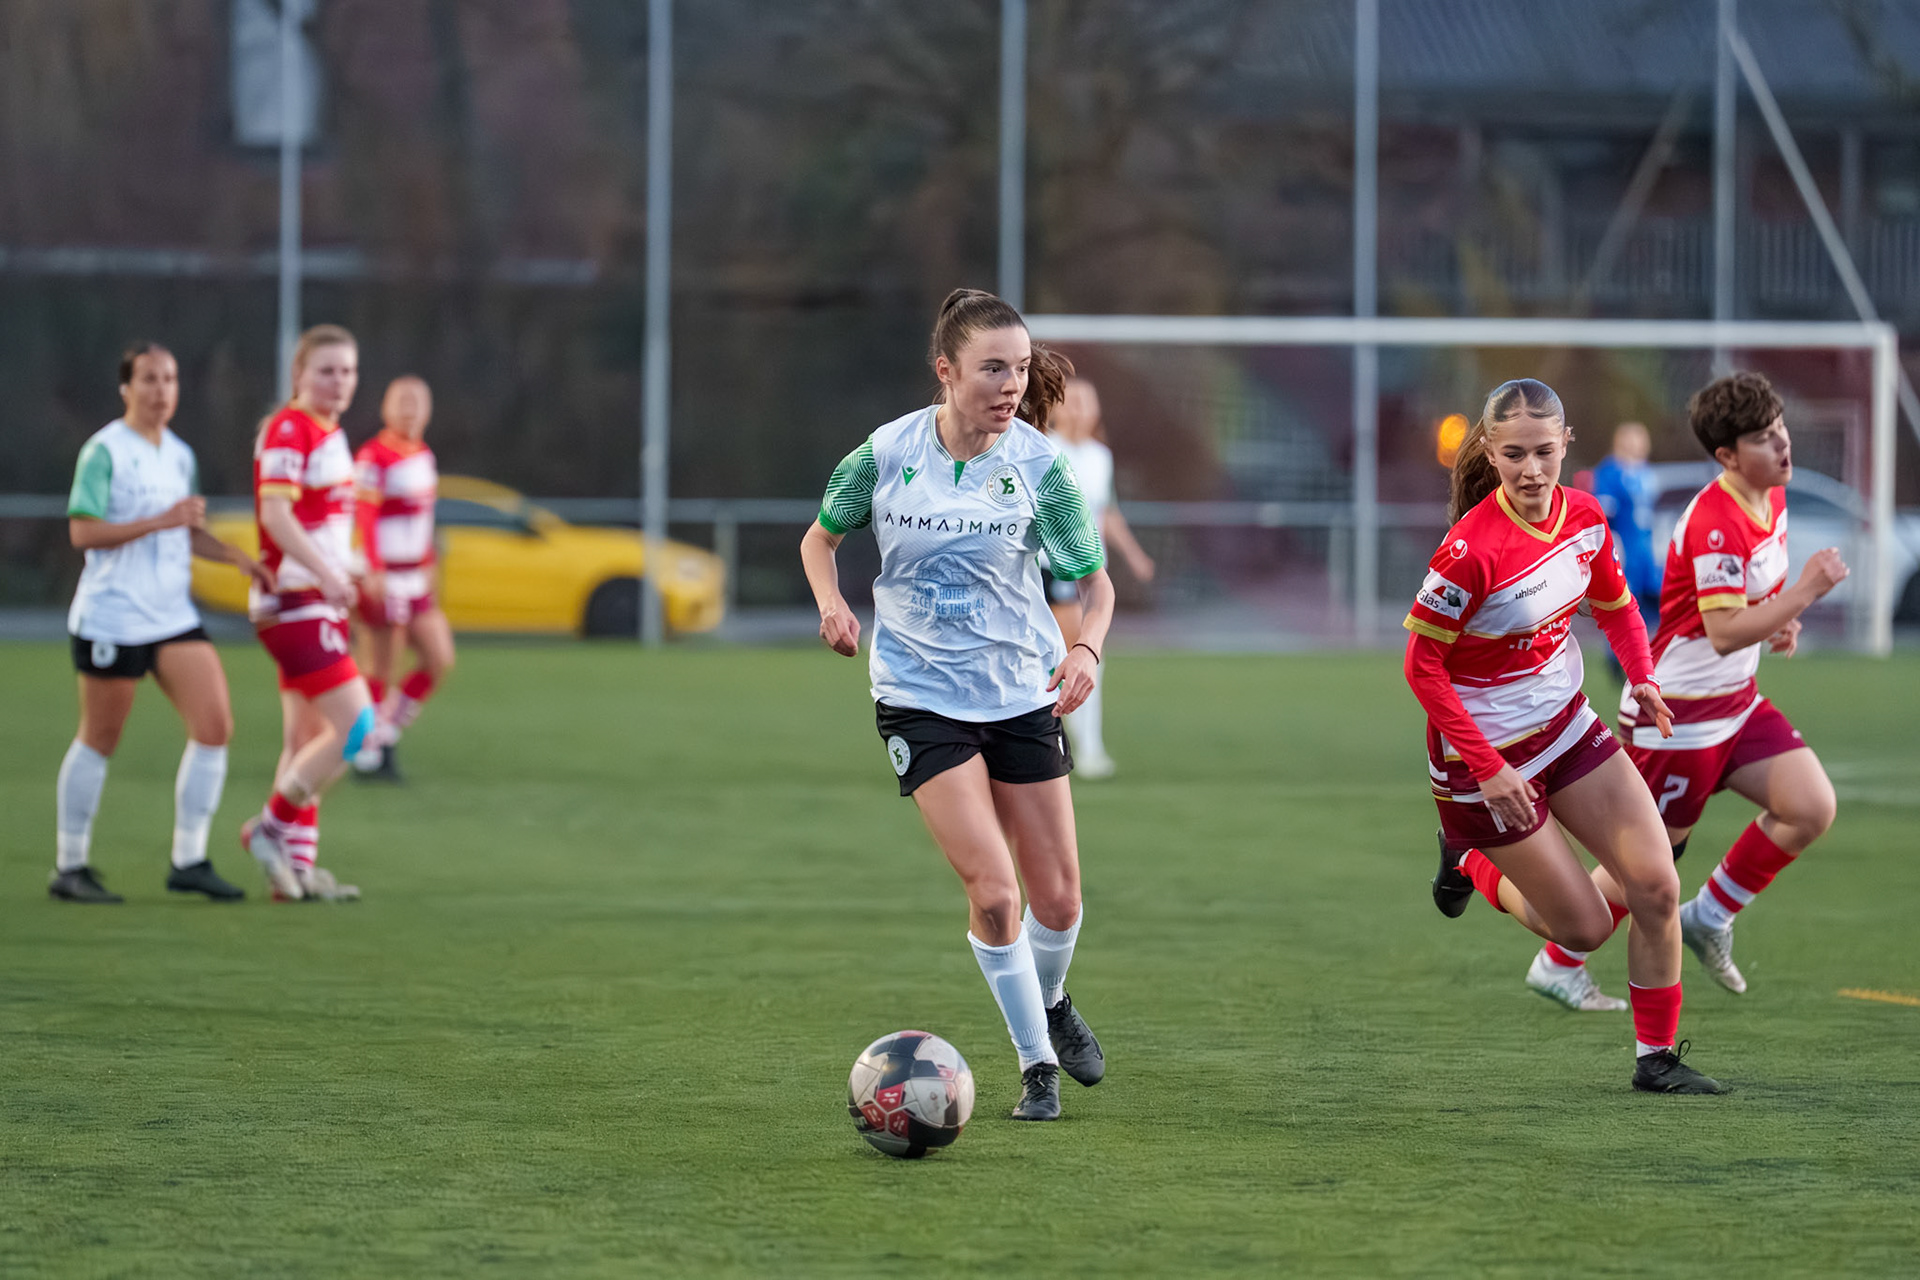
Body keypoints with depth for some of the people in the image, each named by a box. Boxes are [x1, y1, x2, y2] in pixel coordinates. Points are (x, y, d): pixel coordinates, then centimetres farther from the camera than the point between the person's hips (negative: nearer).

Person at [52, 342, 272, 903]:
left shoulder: (180, 455, 13)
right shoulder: (105, 451, -9)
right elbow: (82, 532, -16)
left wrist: (238, 557, 9)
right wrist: (161, 521, -21)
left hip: (173, 616, 6)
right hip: (111, 619, -6)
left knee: (215, 725, -6)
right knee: (99, 741, 2)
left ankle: (188, 861, 2)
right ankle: (70, 867, 14)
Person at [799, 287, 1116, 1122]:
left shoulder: (1037, 464, -8)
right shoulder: (889, 453, -8)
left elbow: (1094, 583, 0)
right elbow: (821, 537, 10)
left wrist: (1085, 648, -20)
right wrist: (831, 603, -9)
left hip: (1023, 696, 2)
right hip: (921, 698, -2)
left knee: (1058, 898, 5)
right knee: (992, 888, -15)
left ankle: (1049, 1000, 40)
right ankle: (1036, 1064, 2)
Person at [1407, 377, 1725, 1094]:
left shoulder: (1584, 517, -6)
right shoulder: (1473, 550, -27)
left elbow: (1614, 605, 14)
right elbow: (1422, 666, -20)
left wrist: (1642, 678, -3)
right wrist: (1487, 768, -21)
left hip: (1567, 727, 6)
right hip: (1487, 752, -6)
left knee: (1655, 887, -3)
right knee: (1585, 928, 1)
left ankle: (1656, 1056, 12)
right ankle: (1473, 866, 29)